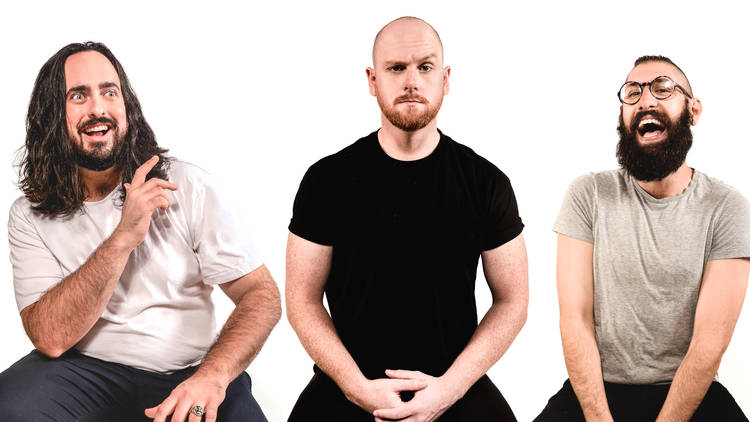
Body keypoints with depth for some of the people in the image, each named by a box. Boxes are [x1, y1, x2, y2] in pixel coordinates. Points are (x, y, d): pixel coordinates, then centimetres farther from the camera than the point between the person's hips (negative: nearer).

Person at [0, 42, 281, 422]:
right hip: (87, 370, 0)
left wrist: (212, 376, -25)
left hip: (188, 372, 0)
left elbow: (262, 296, -7)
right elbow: (51, 338, -14)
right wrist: (123, 238, -23)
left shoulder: (184, 186, -4)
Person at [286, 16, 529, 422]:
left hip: (455, 381, 1)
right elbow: (303, 300, 1)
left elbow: (511, 301, 3)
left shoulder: (486, 182, 0)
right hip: (348, 384, 0)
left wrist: (450, 387, -10)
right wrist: (359, 388, -12)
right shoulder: (327, 180, 0)